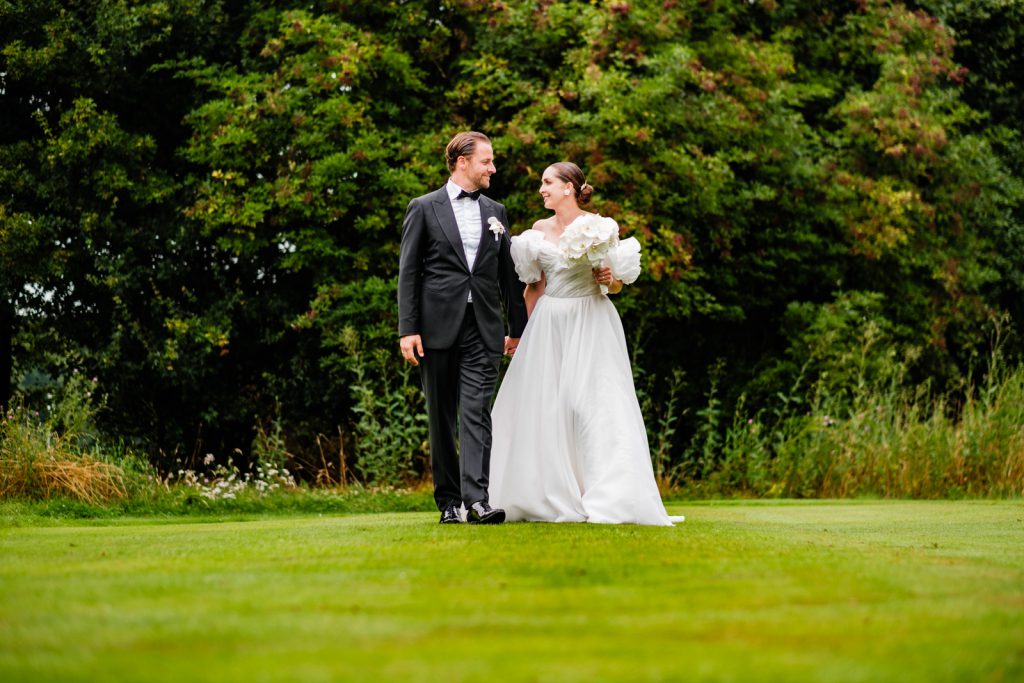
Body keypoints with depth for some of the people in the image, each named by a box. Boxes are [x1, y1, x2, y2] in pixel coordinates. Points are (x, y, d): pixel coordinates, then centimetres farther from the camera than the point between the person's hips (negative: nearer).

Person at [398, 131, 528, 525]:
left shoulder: (495, 213, 15)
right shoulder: (424, 209, 4)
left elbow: (508, 273, 18)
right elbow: (408, 272, 0)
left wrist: (518, 327, 15)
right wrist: (407, 329, -8)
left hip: (483, 329, 2)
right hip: (438, 327, -2)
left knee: (477, 414, -11)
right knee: (442, 419, 4)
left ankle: (476, 499, -21)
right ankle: (448, 501, 11)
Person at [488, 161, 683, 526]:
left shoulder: (600, 226, -1)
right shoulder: (539, 229, 8)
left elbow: (617, 284, 6)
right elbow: (533, 285, 13)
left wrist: (609, 278, -15)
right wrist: (522, 329, 9)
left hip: (591, 326, -3)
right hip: (548, 325, 4)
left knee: (594, 403, -9)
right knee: (545, 405, 1)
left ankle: (609, 500, -8)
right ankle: (550, 498, 10)